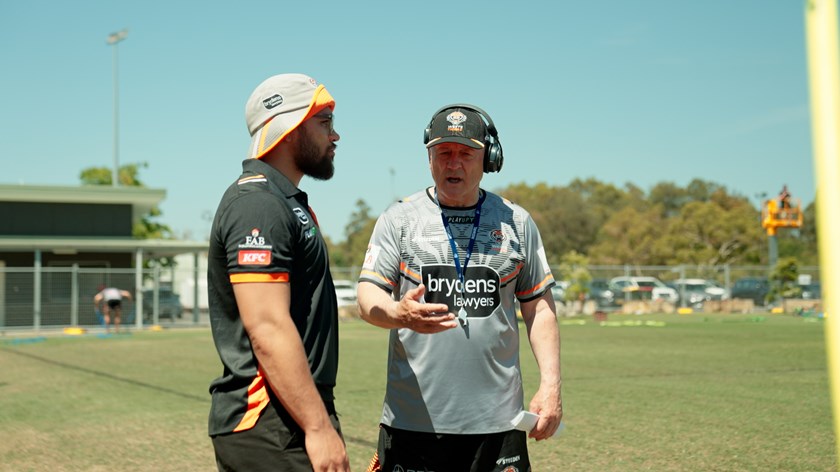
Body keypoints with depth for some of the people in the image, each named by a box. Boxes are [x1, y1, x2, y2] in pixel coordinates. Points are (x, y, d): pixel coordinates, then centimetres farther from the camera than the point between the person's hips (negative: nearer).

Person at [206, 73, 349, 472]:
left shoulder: (287, 202, 18)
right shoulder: (258, 204, -14)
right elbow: (268, 330, -22)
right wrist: (319, 427, -23)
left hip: (288, 420, 10)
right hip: (268, 426, -10)